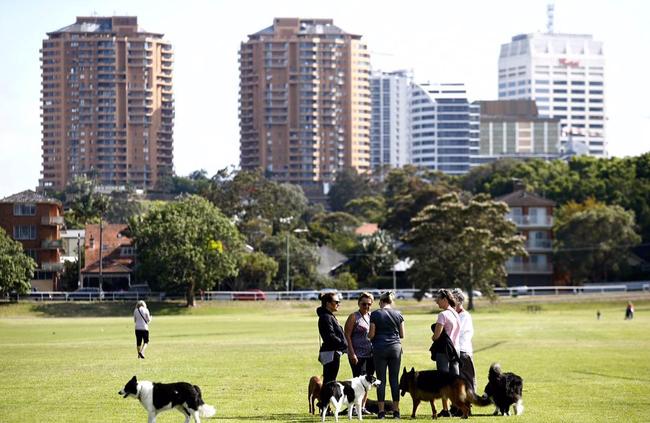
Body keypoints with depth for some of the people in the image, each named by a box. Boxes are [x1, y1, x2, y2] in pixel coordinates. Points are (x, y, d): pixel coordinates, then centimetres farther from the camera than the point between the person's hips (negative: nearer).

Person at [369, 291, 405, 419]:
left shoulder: (375, 314, -2)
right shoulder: (398, 314, 5)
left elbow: (371, 334, -4)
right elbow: (402, 335, 8)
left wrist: (368, 335, 17)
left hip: (380, 348, -2)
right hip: (395, 347, 2)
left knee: (381, 380, 1)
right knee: (394, 379, 4)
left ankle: (381, 411, -2)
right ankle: (396, 410, 3)